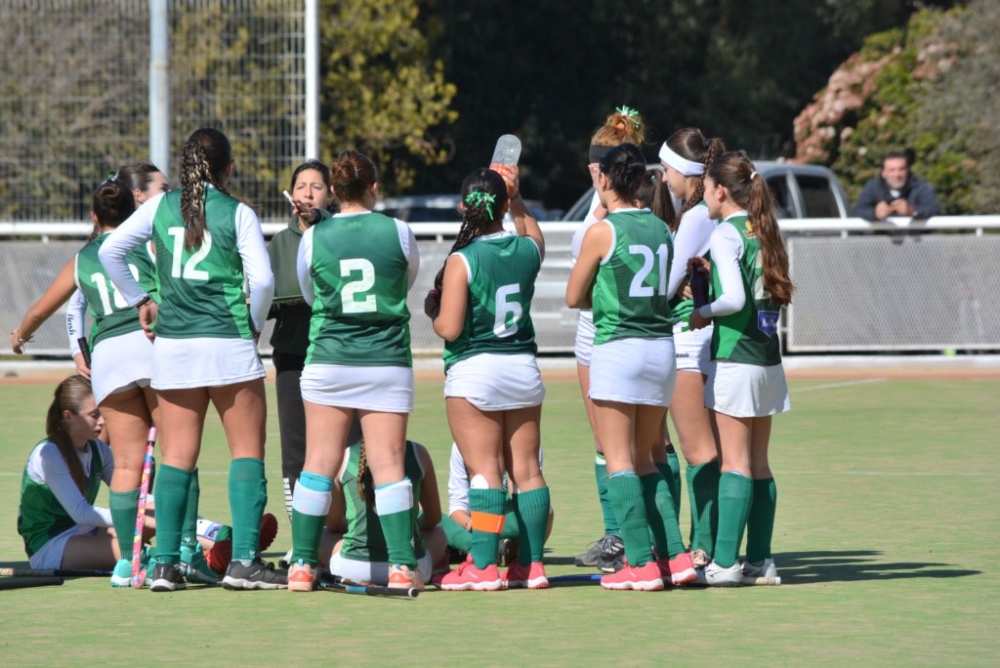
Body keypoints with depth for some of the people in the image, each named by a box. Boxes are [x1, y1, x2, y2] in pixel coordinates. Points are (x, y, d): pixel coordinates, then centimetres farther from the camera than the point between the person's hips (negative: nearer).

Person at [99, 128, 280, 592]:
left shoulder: (161, 206, 6)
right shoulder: (238, 213, -3)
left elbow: (110, 250, 6)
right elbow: (262, 279, -11)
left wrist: (138, 300, 15)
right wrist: (255, 324, 5)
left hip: (171, 342, 4)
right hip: (228, 343, -4)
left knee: (178, 455, 7)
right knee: (247, 450, 3)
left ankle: (165, 564, 1)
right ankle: (244, 561, -6)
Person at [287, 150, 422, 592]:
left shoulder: (313, 238, -2)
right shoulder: (398, 233, -3)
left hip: (328, 361, 0)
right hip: (387, 363, 0)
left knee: (319, 464, 5)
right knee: (389, 465, -1)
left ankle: (303, 564, 4)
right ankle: (402, 564, -7)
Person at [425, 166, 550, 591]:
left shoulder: (462, 261, -14)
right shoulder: (527, 251, 1)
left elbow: (449, 329, -15)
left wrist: (432, 308, 4)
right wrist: (517, 198, 26)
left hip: (474, 370, -5)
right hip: (523, 368, 5)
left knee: (485, 470, -5)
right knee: (526, 468, 8)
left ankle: (484, 566, -7)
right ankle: (531, 564, 11)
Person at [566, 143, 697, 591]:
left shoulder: (602, 231, -8)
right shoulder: (660, 229, 9)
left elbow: (574, 298, -1)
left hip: (618, 348, -6)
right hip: (662, 348, 6)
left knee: (620, 461, -1)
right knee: (644, 461, 15)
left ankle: (641, 563, -6)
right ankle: (675, 555, 7)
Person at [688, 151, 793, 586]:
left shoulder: (726, 235, -12)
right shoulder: (763, 231, 11)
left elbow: (734, 298, -21)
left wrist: (703, 313, -5)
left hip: (735, 359, -7)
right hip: (768, 358, 7)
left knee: (735, 461, -7)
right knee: (758, 463, 11)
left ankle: (725, 562, -7)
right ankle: (759, 558, 11)